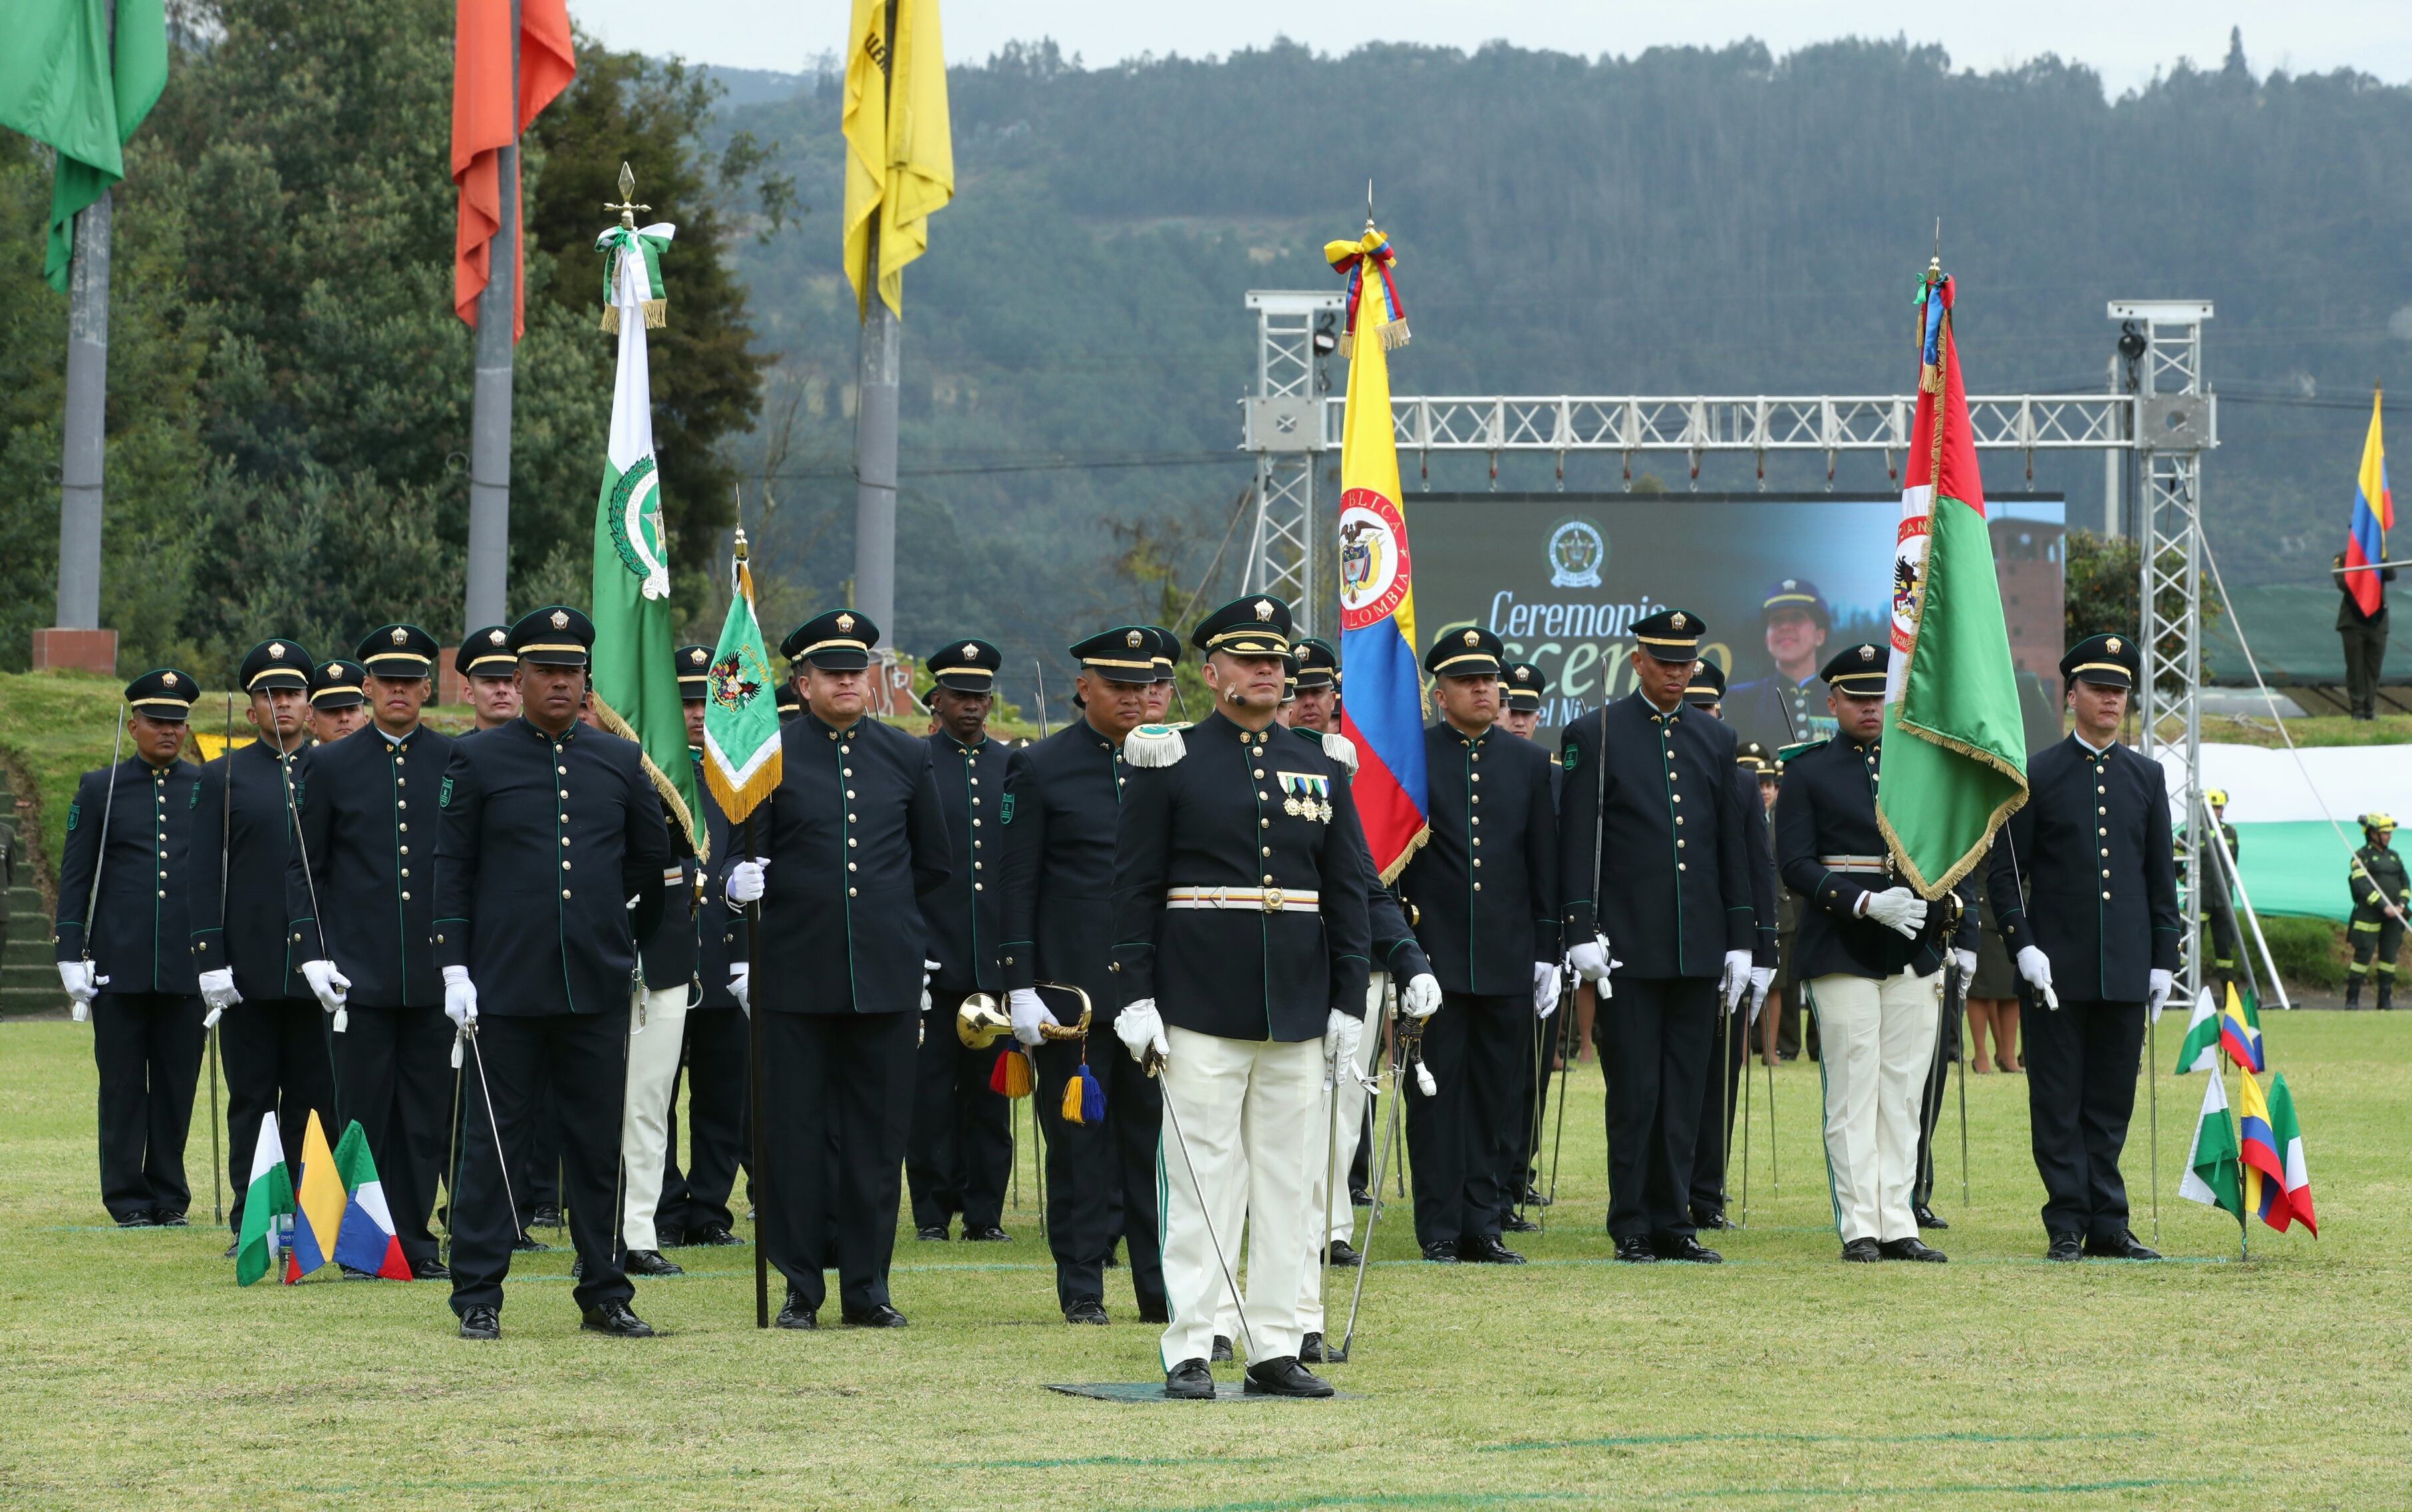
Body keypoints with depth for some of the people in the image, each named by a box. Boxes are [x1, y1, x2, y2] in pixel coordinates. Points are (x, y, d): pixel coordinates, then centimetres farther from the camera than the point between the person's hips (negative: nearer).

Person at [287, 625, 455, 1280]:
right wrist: (313, 953, -4)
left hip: (436, 974, 1)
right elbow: (304, 869, 6)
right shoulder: (330, 767, 4)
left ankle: (413, 1239, 10)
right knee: (365, 1115, 0)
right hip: (361, 974, -1)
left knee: (428, 1117, 3)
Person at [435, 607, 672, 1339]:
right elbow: (452, 869, -1)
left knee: (600, 1144, 6)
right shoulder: (476, 760, 1)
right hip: (506, 987, -3)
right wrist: (455, 968, -8)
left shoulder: (621, 761, 8)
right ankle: (479, 1297, 5)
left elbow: (654, 862, 19)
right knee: (493, 1142, 1)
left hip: (597, 987, 3)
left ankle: (605, 1295, 13)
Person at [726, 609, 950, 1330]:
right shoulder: (769, 756, 1)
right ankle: (801, 1288, 6)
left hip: (887, 973, 2)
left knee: (877, 1133, 4)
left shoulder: (908, 757, 9)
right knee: (795, 1132, 0)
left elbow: (935, 864, 19)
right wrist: (741, 884, -21)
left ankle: (866, 1286, 10)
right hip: (796, 974, -2)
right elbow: (743, 854, -1)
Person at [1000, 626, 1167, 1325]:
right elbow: (1016, 884, -1)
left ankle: (1160, 1285, 6)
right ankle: (1081, 1287, 8)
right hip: (1072, 987, -3)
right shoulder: (1039, 769, 1)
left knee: (1155, 1135, 2)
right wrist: (1020, 985, -8)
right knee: (1078, 1136, 2)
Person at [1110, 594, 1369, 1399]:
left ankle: (1277, 1348, 9)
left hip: (1298, 1013, 4)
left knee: (1288, 1180, 5)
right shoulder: (1170, 763, 0)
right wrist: (1135, 996, -9)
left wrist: (1349, 1001, 6)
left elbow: (1347, 893, 13)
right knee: (1204, 1178, -4)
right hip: (1201, 1009, -4)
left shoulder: (1320, 768, 11)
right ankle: (1189, 1351, -1)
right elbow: (1134, 887, -2)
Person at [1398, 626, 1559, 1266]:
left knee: (1498, 1096, 5)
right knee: (1437, 1092, -1)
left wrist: (1547, 952, 6)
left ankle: (1483, 1227, 11)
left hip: (1507, 960, 3)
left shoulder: (1529, 763, 10)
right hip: (1433, 958, -3)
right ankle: (1441, 1231, 3)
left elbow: (1545, 865, 12)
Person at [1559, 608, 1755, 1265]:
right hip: (1628, 946, -4)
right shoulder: (1595, 735, 0)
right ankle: (1631, 1228, 3)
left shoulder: (1716, 741, 13)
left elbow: (1733, 847, 15)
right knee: (1634, 1091, -2)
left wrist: (1740, 940, 10)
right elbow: (1578, 841, -4)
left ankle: (1673, 1222, 11)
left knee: (1684, 1091, 6)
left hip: (1698, 946, 4)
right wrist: (1582, 932, -11)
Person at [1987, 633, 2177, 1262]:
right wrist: (2022, 945, -11)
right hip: (2057, 968, -3)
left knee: (2112, 1101, 6)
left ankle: (2108, 1224, 9)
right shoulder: (2037, 775, 1)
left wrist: (2164, 959, 6)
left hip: (2125, 968, 3)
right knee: (2058, 1103, -1)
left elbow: (2161, 876, 13)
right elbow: (2003, 871, 0)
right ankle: (2067, 1226, 2)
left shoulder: (2147, 777, 11)